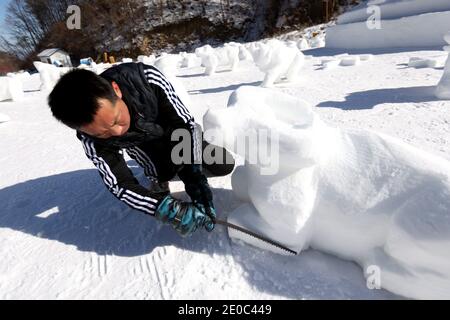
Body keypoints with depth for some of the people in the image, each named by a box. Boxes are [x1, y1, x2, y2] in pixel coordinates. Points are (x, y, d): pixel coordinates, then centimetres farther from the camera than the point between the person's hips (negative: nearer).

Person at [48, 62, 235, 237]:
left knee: (225, 165, -3)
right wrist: (169, 210, -41)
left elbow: (186, 125, -32)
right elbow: (121, 185, -28)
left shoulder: (147, 78, -38)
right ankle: (160, 179, 9)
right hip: (144, 147, 0)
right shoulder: (91, 140, -33)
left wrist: (195, 177, -41)